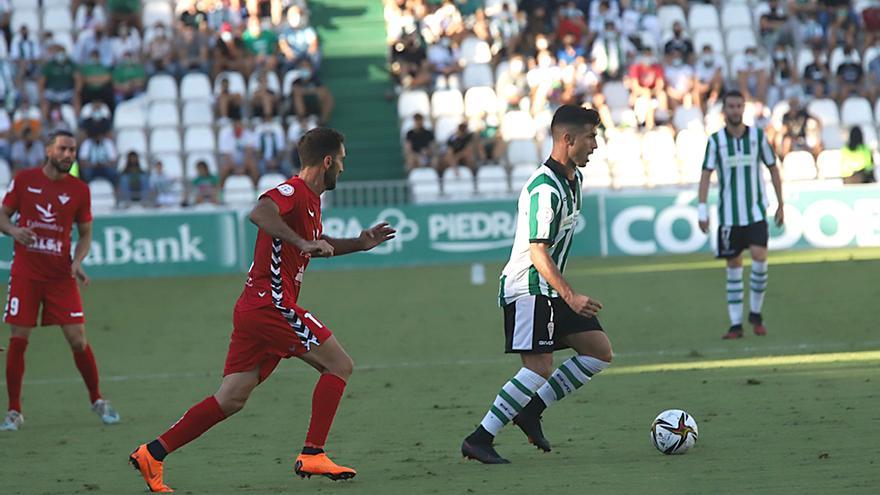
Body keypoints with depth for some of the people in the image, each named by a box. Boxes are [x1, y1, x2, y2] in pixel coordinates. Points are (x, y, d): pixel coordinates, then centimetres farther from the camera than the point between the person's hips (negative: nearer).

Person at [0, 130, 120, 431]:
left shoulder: (79, 190, 2)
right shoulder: (24, 180, 0)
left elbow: (85, 234, 10)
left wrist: (77, 261, -8)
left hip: (60, 275, 0)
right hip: (25, 273, 0)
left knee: (78, 341, -3)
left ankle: (97, 401, 17)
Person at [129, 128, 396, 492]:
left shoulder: (311, 199, 21)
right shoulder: (294, 191, -11)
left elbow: (316, 246, 39)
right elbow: (258, 214, -31)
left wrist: (359, 244, 29)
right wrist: (302, 242, -34)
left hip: (255, 309, 10)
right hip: (271, 304, -10)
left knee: (231, 400, 6)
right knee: (339, 365, -4)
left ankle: (153, 453, 4)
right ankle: (312, 455, -7)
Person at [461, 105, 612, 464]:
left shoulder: (574, 178, 11)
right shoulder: (544, 189, -21)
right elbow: (538, 253, -27)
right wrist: (570, 296, -35)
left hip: (550, 289, 10)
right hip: (527, 289, -10)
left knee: (600, 351, 6)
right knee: (539, 367, -19)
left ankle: (531, 409, 9)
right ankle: (479, 440, -14)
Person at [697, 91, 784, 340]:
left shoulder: (758, 136, 2)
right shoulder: (716, 140, -1)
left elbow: (773, 169, 10)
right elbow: (706, 175, -2)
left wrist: (781, 204, 9)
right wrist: (702, 210, -10)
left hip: (756, 211, 0)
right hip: (728, 214, 0)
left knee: (759, 259, -15)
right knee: (733, 266, 3)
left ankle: (755, 313, 3)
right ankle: (736, 324, 7)